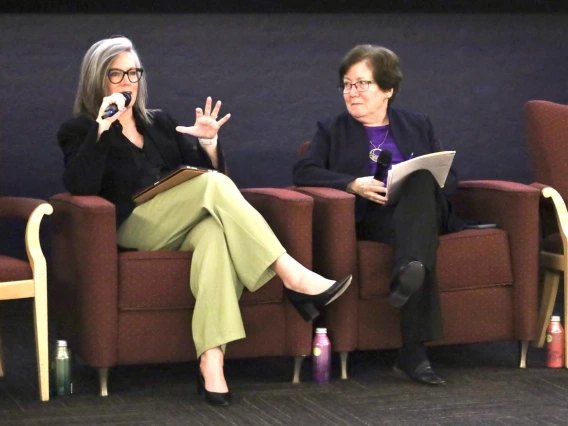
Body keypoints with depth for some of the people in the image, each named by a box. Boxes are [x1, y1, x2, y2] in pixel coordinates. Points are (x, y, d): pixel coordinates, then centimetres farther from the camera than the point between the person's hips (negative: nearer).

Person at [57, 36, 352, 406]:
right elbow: (80, 186, -9)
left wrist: (208, 143, 0)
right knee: (212, 185, -29)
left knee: (214, 231, -35)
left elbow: (207, 169, 20)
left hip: (181, 227, 4)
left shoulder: (160, 122, 26)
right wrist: (101, 130, -15)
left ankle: (211, 361, -52)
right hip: (133, 228, -4)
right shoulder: (79, 131, 11)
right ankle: (292, 276, -35)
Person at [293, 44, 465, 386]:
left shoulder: (418, 126, 26)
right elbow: (304, 172, 3)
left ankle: (409, 273, -59)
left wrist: (418, 185, -8)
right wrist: (354, 184, -14)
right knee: (417, 235, -38)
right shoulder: (333, 131, 21)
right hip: (370, 218, -2)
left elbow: (449, 177, 16)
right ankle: (414, 350, -54)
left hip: (426, 211, 2)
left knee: (422, 178, -36)